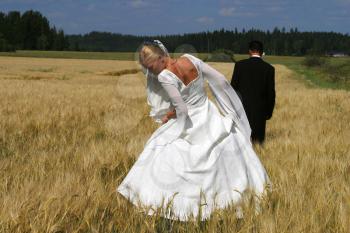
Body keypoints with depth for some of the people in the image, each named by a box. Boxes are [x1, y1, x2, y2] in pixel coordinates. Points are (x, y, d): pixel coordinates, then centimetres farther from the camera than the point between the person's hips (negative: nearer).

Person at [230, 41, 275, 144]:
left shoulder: (240, 65, -3)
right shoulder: (269, 68, -2)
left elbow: (233, 86, -1)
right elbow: (271, 92, 0)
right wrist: (269, 111, 11)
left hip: (242, 108, 0)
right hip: (259, 110, 0)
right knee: (258, 139, 5)